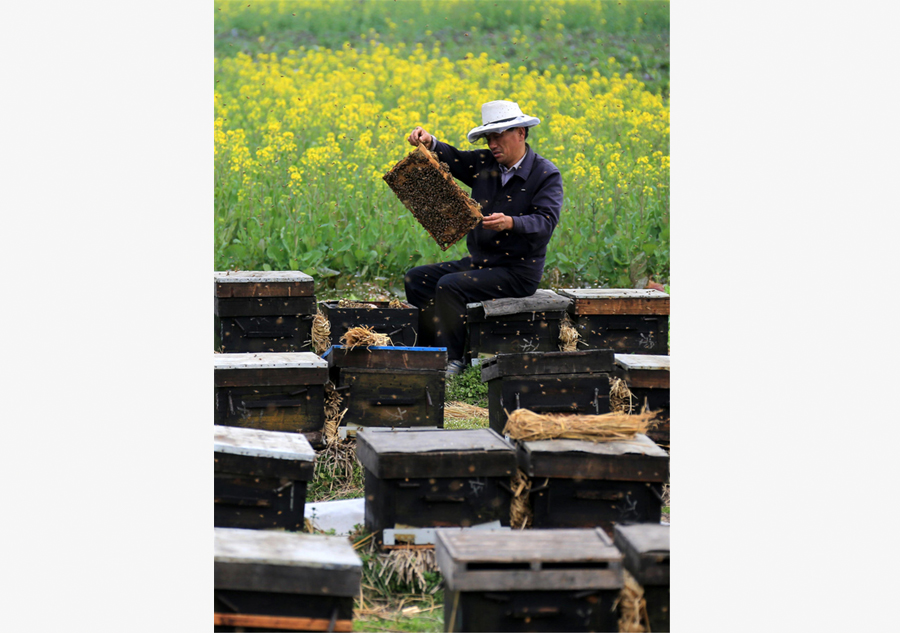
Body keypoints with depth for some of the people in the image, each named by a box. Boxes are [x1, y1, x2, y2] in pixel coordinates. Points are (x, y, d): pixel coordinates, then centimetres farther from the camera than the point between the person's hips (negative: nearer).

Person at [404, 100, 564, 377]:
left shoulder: (546, 175, -11)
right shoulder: (485, 164, 7)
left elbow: (546, 222, -22)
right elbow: (453, 159, 13)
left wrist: (511, 223, -41)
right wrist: (430, 143, -10)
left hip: (517, 271, -8)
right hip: (477, 261, 8)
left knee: (449, 285, -27)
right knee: (416, 279, -4)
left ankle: (452, 360, -17)